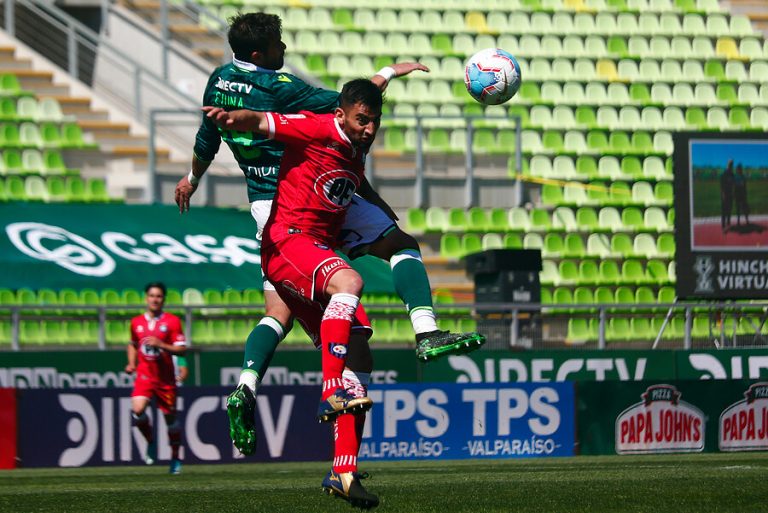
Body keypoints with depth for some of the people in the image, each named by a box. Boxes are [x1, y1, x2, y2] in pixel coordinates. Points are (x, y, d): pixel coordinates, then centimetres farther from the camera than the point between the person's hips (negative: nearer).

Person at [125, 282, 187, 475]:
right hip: (144, 375, 2)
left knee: (171, 417, 6)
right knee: (137, 410, -22)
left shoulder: (172, 321, -3)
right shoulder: (136, 322, 8)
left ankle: (175, 459, 22)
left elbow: (181, 350, -7)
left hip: (165, 377, -2)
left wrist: (160, 344, -20)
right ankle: (150, 442, 4)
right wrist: (131, 363, 9)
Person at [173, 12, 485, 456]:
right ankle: (427, 335, -14)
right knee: (402, 245, 4)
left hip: (267, 208, 7)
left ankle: (246, 388, -13)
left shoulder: (220, 81, 7)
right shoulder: (277, 86, -16)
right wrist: (389, 73, -8)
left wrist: (193, 178, 40)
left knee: (279, 312, 9)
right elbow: (342, 104, -17)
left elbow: (206, 141, 22)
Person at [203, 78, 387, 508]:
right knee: (349, 282, -39)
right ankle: (331, 391, -43)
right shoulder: (316, 129, -7)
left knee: (360, 360, 0)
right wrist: (233, 118, -41)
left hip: (322, 254, 9)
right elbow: (262, 123, -21)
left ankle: (344, 472, 2)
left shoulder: (357, 155, 17)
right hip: (287, 242, -9)